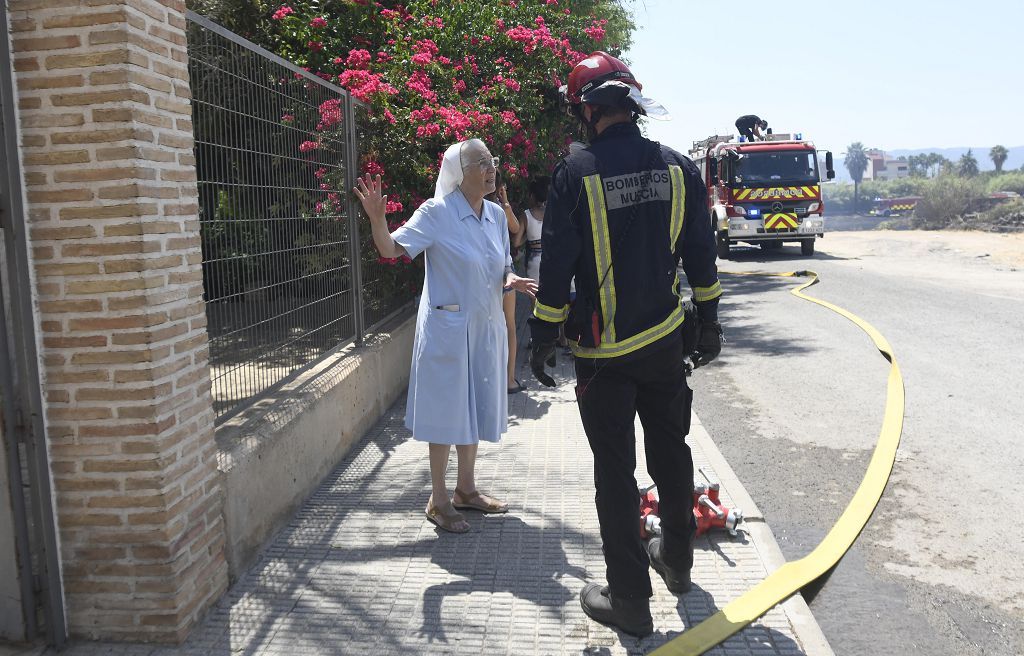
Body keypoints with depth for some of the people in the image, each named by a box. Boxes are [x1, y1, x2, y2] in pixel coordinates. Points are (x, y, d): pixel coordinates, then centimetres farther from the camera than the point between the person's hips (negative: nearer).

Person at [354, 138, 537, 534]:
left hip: (485, 325, 7)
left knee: (475, 407, 16)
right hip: (447, 326, -7)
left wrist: (510, 279, -7)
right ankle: (438, 501, 17)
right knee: (446, 411, 1)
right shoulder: (437, 212, -12)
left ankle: (466, 490, 32)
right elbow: (392, 249, -15)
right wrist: (376, 217, -32)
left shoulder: (496, 215, 6)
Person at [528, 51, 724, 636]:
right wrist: (709, 320, 17)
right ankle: (677, 559, 39)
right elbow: (701, 252, 7)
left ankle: (630, 598, 15)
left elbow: (557, 264, -11)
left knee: (616, 471, 5)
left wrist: (544, 338, -2)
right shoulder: (678, 167, 1)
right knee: (671, 451, 20)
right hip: (667, 341, 5)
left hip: (605, 350, -4)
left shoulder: (576, 173, -13)